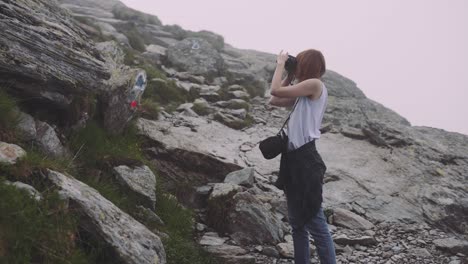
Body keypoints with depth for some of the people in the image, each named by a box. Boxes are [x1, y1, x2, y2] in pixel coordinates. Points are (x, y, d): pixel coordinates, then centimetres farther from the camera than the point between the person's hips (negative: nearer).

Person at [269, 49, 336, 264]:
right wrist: (288, 76, 19)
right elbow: (274, 101, 22)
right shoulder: (305, 92, 18)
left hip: (305, 157, -10)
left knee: (316, 223, -10)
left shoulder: (315, 84, -8)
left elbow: (276, 90, -13)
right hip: (294, 157, 10)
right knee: (297, 222, 15)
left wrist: (281, 64, 0)